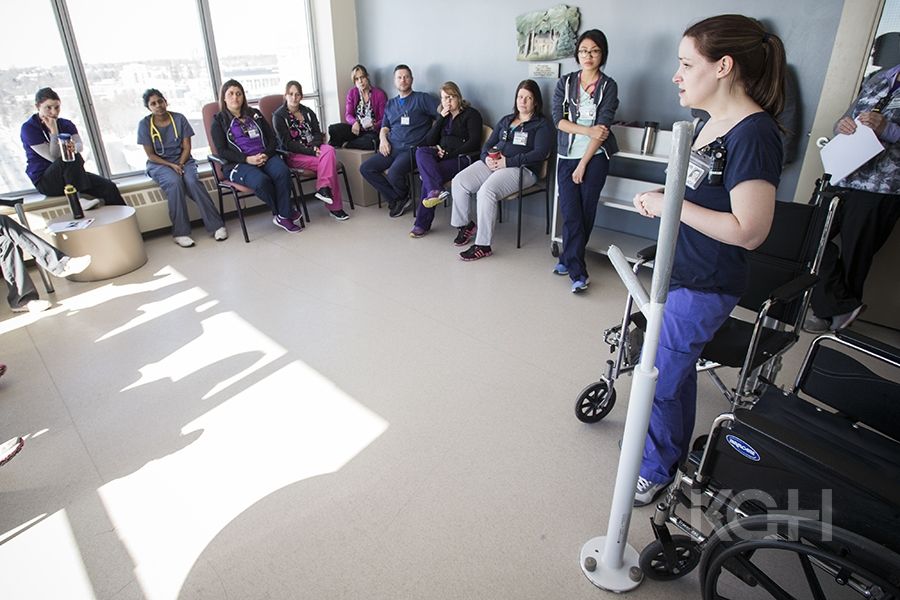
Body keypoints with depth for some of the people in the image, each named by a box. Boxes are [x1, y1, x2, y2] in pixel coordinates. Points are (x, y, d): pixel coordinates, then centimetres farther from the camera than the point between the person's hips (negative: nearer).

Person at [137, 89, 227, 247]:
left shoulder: (179, 118, 1)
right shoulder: (144, 124, -2)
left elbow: (186, 147, 0)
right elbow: (151, 155, -3)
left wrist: (180, 165, -15)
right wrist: (171, 165, -17)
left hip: (182, 160, 1)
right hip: (159, 164, -1)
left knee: (192, 181, -32)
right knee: (174, 182, -34)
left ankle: (216, 225, -29)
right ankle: (180, 232, -31)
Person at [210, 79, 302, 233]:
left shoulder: (255, 114, 21)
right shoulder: (219, 120, 10)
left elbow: (272, 137, 16)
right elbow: (222, 151, 0)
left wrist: (266, 154, -7)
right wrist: (248, 159, -16)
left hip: (266, 156, 3)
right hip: (238, 164, -3)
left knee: (283, 172, -32)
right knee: (261, 181, -36)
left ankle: (283, 216, -26)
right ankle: (288, 212, -17)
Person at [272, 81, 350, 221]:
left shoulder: (308, 112, 15)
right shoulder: (278, 116, -2)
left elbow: (317, 133, 9)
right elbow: (287, 143, -10)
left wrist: (315, 146, -15)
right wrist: (310, 151, -20)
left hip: (312, 148, 5)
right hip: (293, 155, -5)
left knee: (329, 150, -30)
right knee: (329, 163, -28)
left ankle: (323, 189, -30)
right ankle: (334, 206, -27)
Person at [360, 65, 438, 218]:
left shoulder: (422, 98, 4)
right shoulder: (390, 104, 24)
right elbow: (384, 127, 27)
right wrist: (383, 138, 3)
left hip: (413, 149, -6)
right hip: (392, 149, 7)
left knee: (393, 173, -32)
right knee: (365, 168, -10)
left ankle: (403, 197, 3)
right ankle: (396, 199, -3)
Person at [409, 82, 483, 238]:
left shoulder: (471, 114, 6)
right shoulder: (442, 115, 24)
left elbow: (474, 143, -7)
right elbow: (430, 141, 12)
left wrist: (449, 153, -14)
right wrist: (441, 118, 2)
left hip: (461, 158, -5)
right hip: (442, 155, 6)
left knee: (428, 177, -28)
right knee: (421, 152, -28)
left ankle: (423, 223, -26)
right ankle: (437, 190, -46)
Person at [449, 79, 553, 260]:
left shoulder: (542, 124, 5)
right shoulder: (506, 120, 25)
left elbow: (540, 153, -10)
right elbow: (488, 144, 21)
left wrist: (508, 162, -17)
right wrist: (487, 158, -5)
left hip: (520, 169, -6)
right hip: (492, 163, 6)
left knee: (486, 191, -34)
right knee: (459, 181, -17)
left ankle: (483, 245, -28)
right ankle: (465, 225, 3)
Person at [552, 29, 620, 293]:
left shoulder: (608, 86, 0)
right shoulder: (565, 83, 7)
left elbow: (603, 127, -7)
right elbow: (558, 119, -3)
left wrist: (583, 164, -13)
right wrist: (588, 130, -16)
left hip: (595, 157, -1)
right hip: (567, 156, 1)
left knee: (586, 213, -1)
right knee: (571, 213, -5)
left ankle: (568, 260, 14)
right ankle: (577, 272, 3)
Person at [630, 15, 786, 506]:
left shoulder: (753, 134, -21)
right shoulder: (714, 123, 8)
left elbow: (748, 231, -25)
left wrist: (671, 204, -21)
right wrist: (658, 200, 1)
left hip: (703, 288, -9)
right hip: (679, 274, 9)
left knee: (656, 382, 2)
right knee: (677, 369, 22)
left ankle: (657, 470, 26)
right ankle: (675, 450, 44)